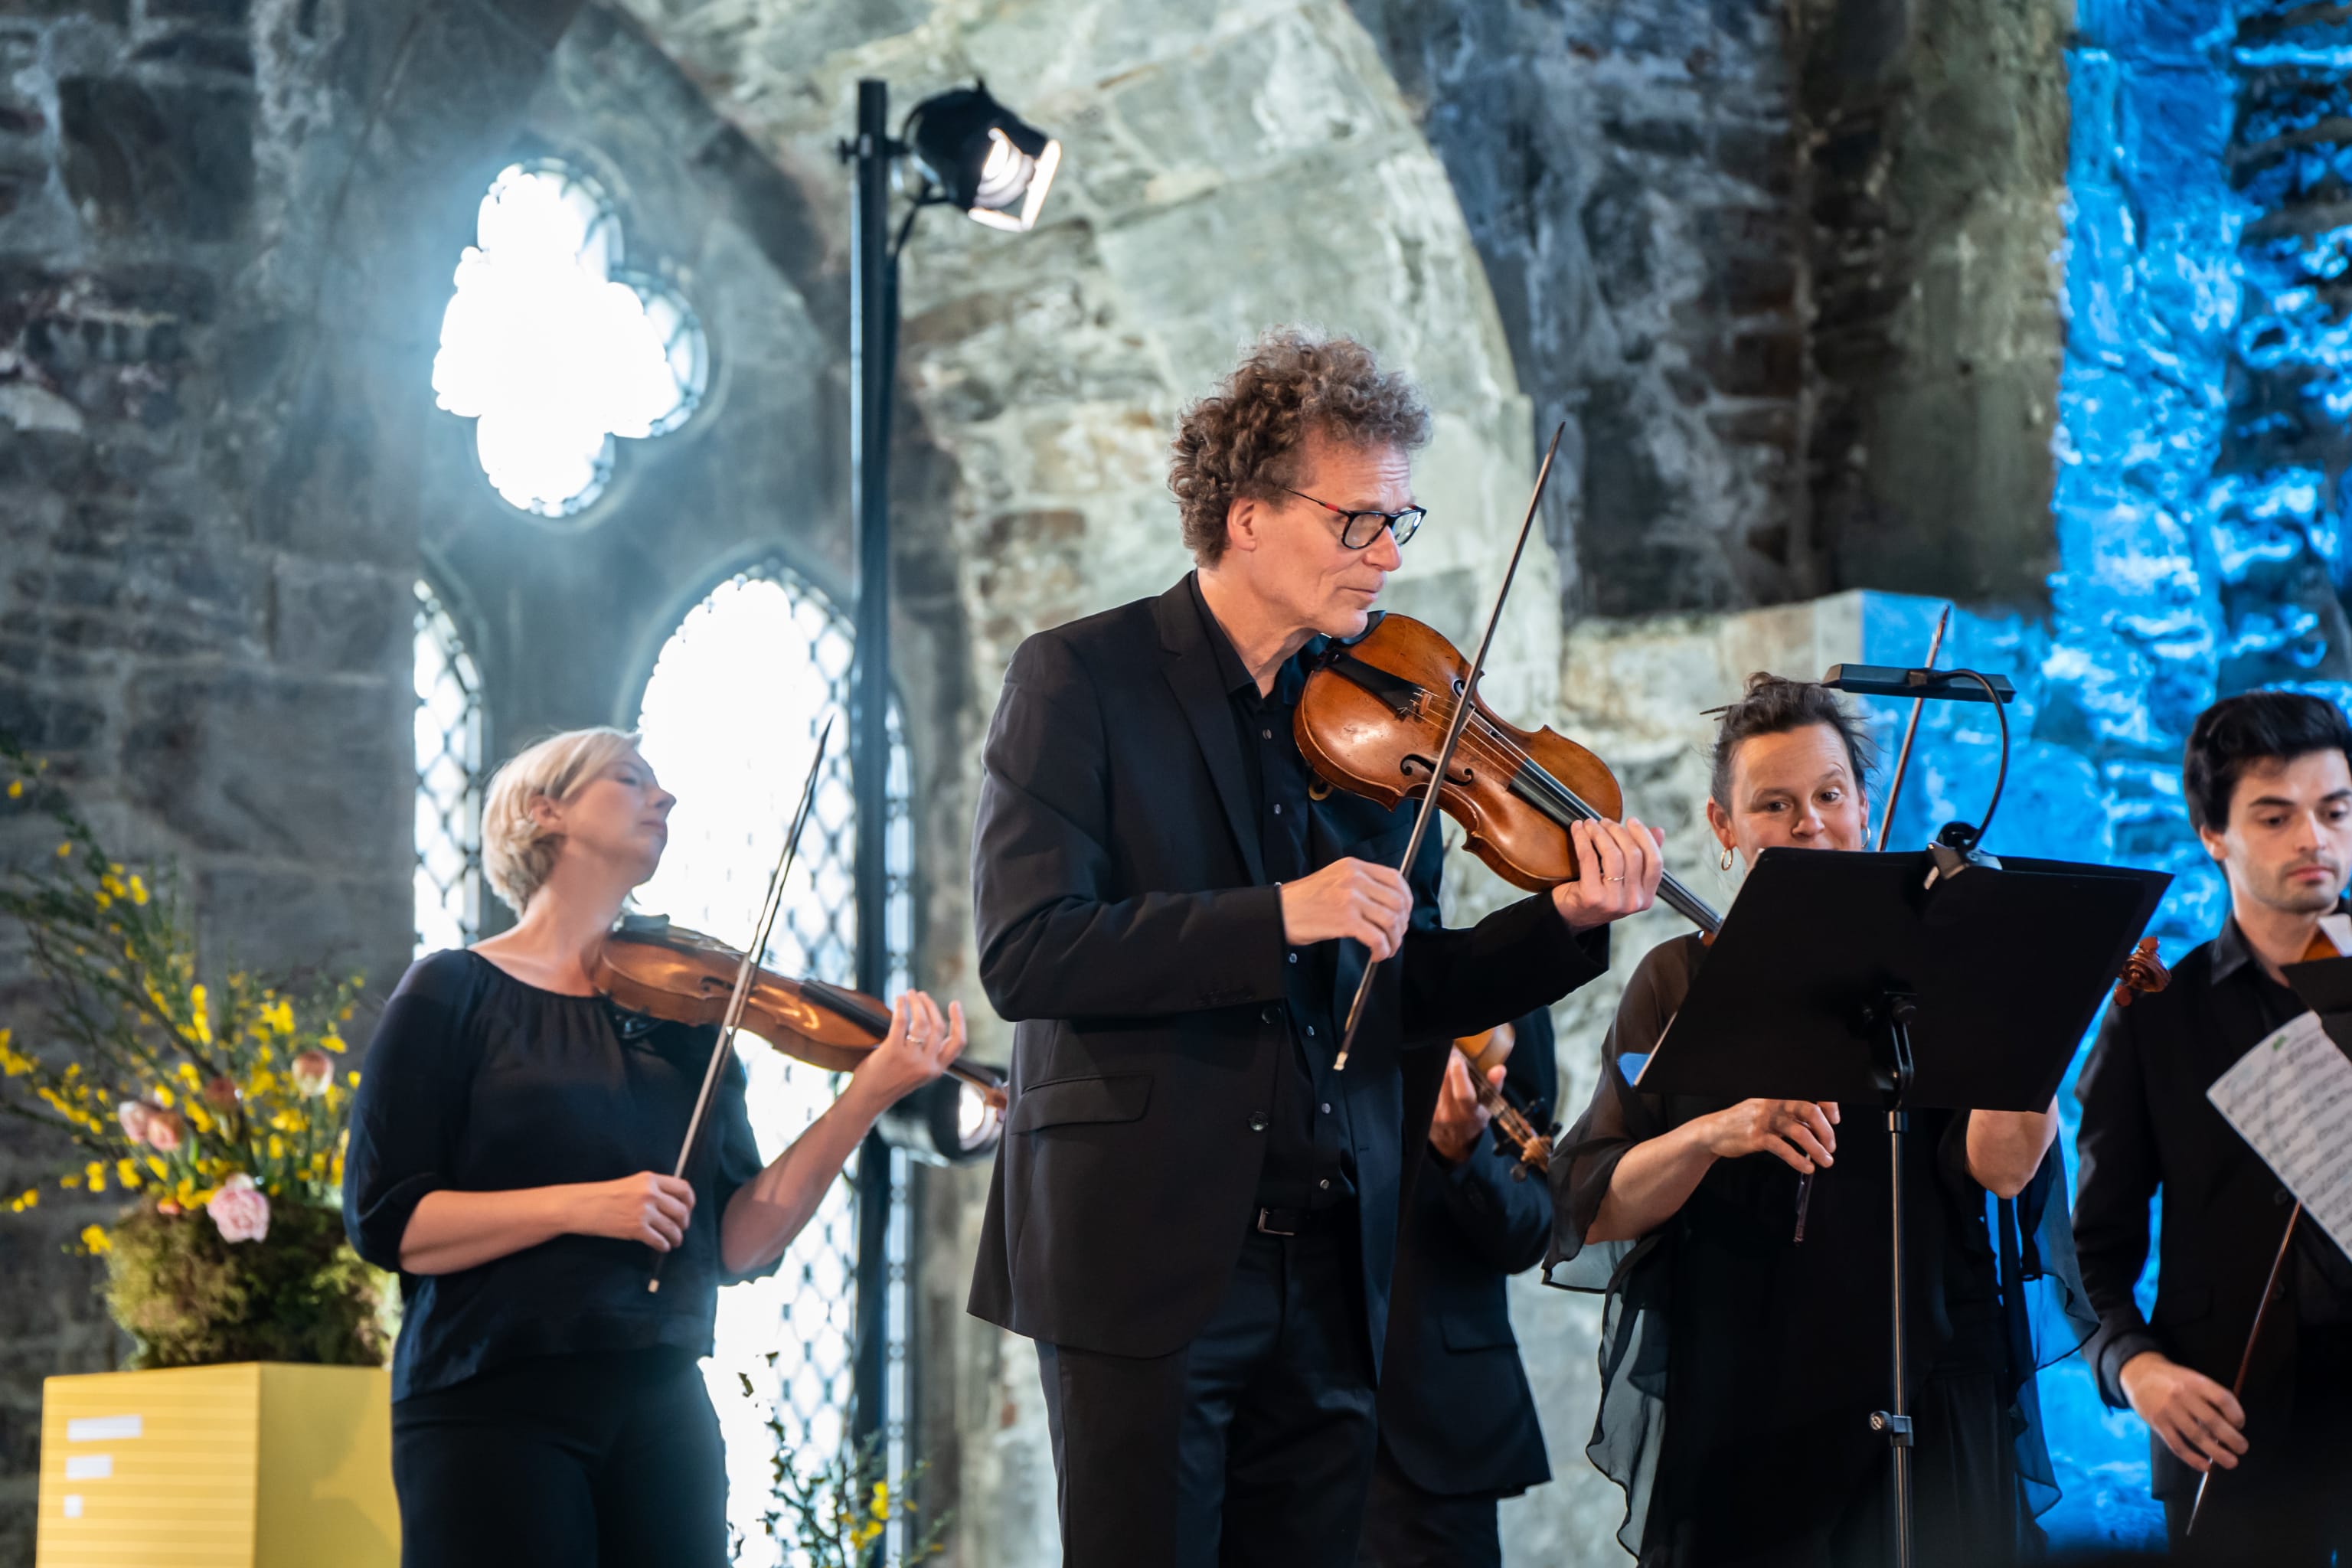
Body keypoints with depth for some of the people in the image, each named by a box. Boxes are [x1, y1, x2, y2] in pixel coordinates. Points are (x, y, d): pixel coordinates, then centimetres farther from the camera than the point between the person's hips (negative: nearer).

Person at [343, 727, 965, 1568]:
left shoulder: (682, 1015, 11)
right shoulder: (456, 994, 1)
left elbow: (737, 1244, 4)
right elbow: (384, 1220, -7)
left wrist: (866, 1096, -6)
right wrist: (580, 1205, -18)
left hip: (662, 1409, 4)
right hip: (492, 1409, -4)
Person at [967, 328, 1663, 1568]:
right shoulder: (1080, 679, -3)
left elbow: (1409, 995, 14)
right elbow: (1025, 952, -15)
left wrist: (1564, 924, -4)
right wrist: (1276, 919, -22)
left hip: (1330, 1271, 5)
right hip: (1143, 1256, -5)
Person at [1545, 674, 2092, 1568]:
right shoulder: (1682, 985, 8)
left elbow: (2001, 1167, -10)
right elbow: (1595, 1211, -3)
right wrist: (1712, 1133, -20)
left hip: (1925, 1423, 0)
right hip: (1729, 1421, 1)